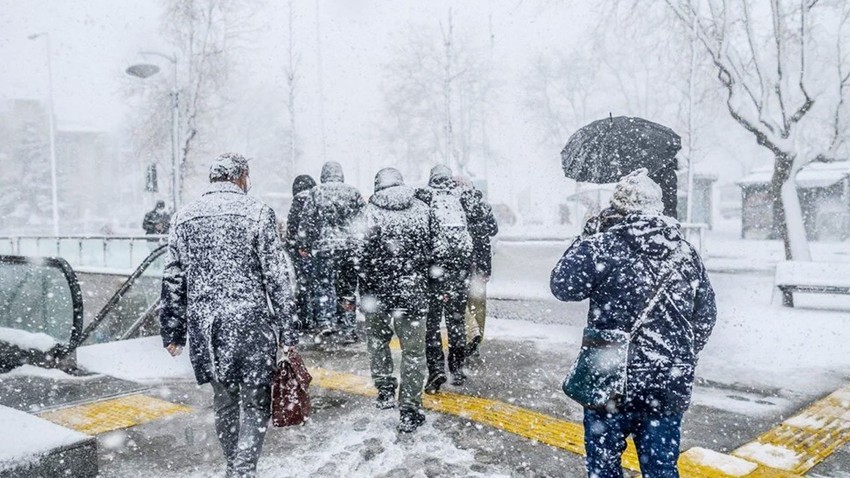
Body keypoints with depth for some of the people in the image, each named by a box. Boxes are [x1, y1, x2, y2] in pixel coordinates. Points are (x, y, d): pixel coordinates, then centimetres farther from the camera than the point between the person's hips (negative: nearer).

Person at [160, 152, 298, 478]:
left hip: (205, 324, 5)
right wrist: (287, 329, -3)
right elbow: (277, 276, -7)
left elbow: (173, 280, 8)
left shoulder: (185, 217, 8)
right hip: (250, 322, -5)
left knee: (224, 401, 18)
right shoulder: (257, 212, -5)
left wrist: (172, 331, 15)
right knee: (255, 404, 6)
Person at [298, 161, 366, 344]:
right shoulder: (353, 192, 9)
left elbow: (306, 221, 1)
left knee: (323, 284, 3)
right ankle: (347, 330, 12)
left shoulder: (316, 192, 3)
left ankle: (326, 321, -14)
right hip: (351, 246, 2)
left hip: (324, 247, -2)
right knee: (348, 289, 9)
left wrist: (304, 245, 8)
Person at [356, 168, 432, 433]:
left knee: (377, 340, 24)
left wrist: (365, 292, -3)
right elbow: (430, 250, 6)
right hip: (414, 290, 1)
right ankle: (410, 412, 9)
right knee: (413, 350, 6)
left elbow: (365, 254, -10)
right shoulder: (422, 209, 3)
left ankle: (386, 390, 28)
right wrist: (429, 287, 16)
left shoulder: (371, 211, -5)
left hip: (380, 289, 0)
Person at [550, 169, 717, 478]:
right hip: (671, 385, 5)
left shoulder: (600, 247, -14)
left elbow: (562, 286, -4)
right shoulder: (687, 254, 4)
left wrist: (585, 239, 6)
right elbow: (706, 316, 11)